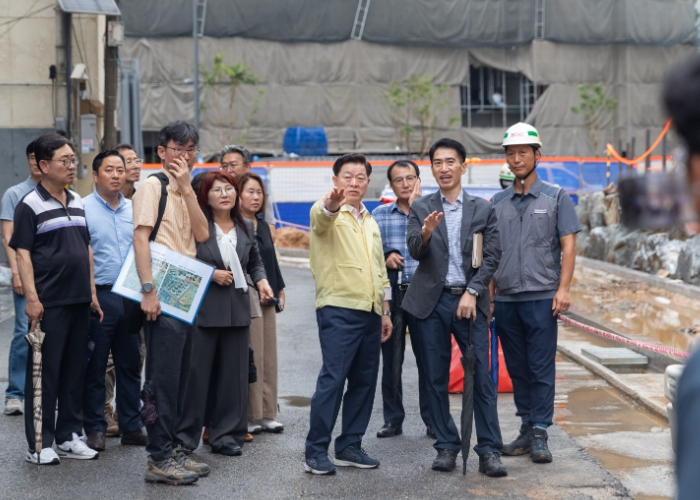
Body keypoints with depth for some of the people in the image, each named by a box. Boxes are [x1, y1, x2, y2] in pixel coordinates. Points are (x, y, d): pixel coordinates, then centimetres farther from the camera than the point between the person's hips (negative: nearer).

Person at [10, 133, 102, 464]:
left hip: (79, 301, 7)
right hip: (49, 303, -7)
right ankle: (39, 444, 4)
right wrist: (32, 298, -17)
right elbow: (22, 253, -10)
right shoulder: (30, 205, -6)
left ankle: (69, 436, 21)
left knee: (75, 371, 11)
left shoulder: (77, 202, 14)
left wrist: (92, 293, 15)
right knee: (44, 374, -2)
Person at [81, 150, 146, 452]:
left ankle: (131, 426, 18)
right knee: (95, 367, 1)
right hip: (99, 296, -5)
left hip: (131, 297, 5)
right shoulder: (83, 208, -5)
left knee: (130, 364, 10)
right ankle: (95, 428, 9)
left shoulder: (134, 210, 11)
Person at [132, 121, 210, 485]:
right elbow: (140, 237, -14)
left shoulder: (184, 191, 19)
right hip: (163, 298, -9)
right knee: (163, 378, -7)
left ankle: (168, 450, 20)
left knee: (179, 377, 12)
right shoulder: (152, 186, -6)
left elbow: (202, 234, 4)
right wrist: (148, 290, -22)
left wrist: (187, 188, -5)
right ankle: (158, 459, -3)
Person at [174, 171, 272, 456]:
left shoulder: (246, 228, 13)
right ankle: (185, 435, 7)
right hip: (202, 310, -5)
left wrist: (261, 280, 5)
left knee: (233, 374, 7)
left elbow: (255, 261, 24)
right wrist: (210, 275, -14)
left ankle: (226, 435, 16)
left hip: (237, 310, 5)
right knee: (195, 373, -3)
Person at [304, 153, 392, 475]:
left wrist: (385, 310, 21)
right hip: (338, 309, -7)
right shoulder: (327, 214, -2)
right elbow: (321, 217, -29)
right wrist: (331, 204, -52)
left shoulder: (370, 222, 20)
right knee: (332, 379, -12)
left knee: (364, 381, 7)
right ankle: (316, 451, -8)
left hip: (370, 313, 7)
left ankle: (350, 446, 15)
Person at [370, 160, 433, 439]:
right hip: (391, 293, 2)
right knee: (391, 359, 6)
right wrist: (385, 258, -8)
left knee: (428, 358, 0)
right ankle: (393, 419, 16)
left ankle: (432, 419, 10)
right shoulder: (379, 215, 9)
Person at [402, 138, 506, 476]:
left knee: (481, 378, -5)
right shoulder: (421, 209, 7)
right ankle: (446, 447, 12)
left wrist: (472, 292, -9)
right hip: (432, 302, 1)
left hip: (469, 301, -1)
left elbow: (492, 256, 2)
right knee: (436, 380, 4)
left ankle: (488, 452, -3)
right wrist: (425, 233, -28)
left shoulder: (482, 209, 7)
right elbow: (414, 252, -6)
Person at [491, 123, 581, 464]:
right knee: (518, 369, 9)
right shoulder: (498, 202, 11)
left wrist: (563, 288, -12)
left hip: (541, 297, -4)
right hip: (506, 299, 4)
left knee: (541, 369, -4)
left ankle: (540, 435, -1)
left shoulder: (556, 198, 3)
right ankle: (527, 429, 16)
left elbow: (568, 245, -2)